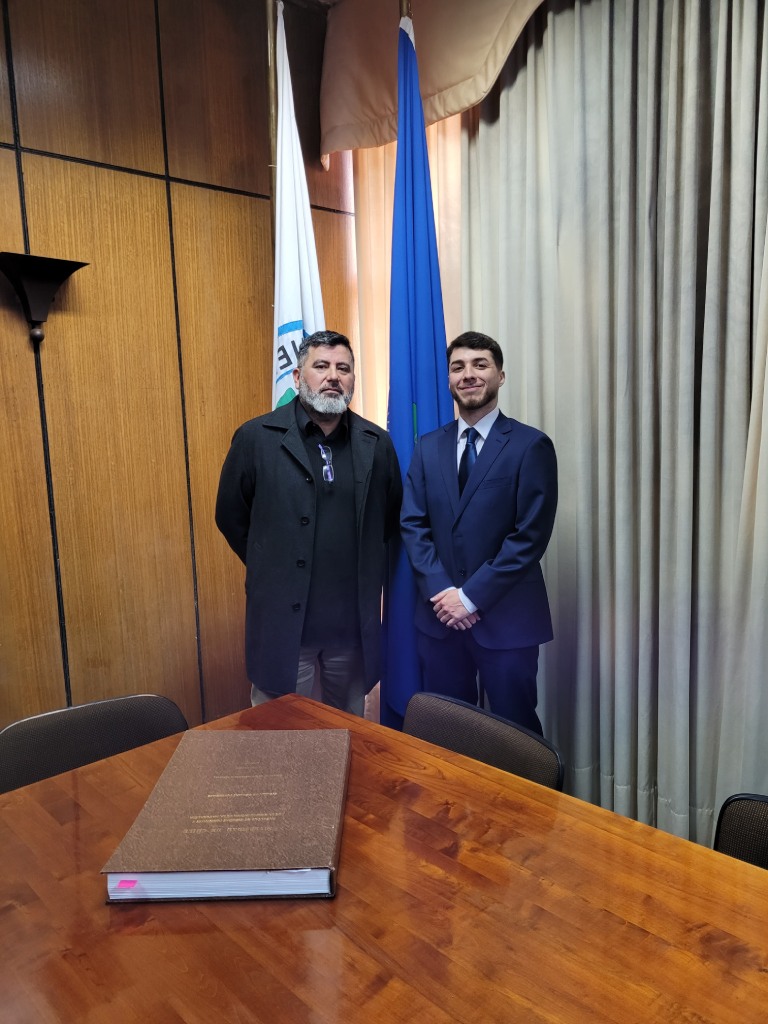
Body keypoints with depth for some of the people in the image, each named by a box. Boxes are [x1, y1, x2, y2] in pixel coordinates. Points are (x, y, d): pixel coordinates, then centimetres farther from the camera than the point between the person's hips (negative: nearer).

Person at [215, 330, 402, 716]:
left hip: (355, 620, 3)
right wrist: (272, 569, 6)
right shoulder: (256, 437, -6)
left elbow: (392, 517, 13)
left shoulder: (377, 443, 2)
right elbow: (231, 515, 3)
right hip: (282, 619, -2)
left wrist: (366, 573, 11)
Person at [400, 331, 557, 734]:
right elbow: (412, 524, 4)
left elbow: (531, 534, -12)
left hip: (506, 616, -3)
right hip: (440, 613, 4)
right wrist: (441, 591, -9)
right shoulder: (428, 447, 9)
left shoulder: (531, 446, -5)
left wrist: (472, 595, -14)